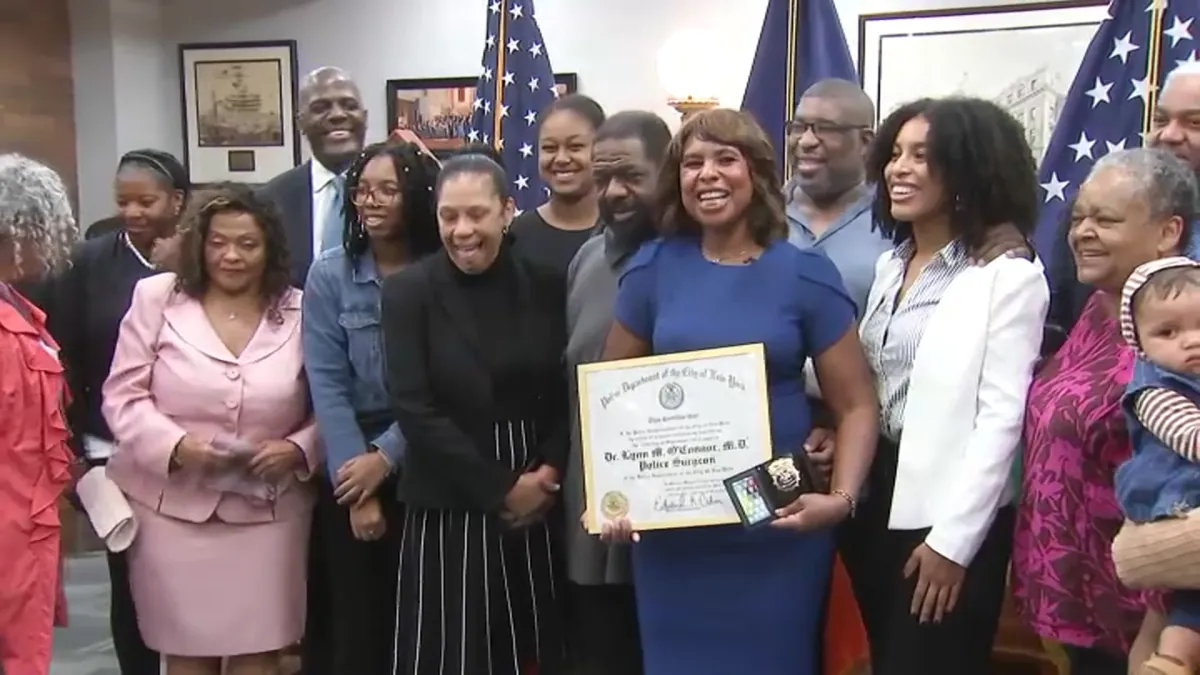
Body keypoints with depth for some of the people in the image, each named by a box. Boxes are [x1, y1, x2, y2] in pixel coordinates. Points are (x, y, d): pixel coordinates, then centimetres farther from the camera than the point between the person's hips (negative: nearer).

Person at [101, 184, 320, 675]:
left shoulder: (300, 312, 2)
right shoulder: (157, 297, 0)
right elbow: (123, 397, -2)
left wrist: (299, 450, -14)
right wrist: (176, 445, -18)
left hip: (267, 510, 1)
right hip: (173, 507, 0)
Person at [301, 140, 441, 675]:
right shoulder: (328, 275, -1)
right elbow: (327, 385, -5)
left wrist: (386, 456, -14)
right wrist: (357, 478, -11)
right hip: (351, 466, 0)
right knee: (359, 615, 7)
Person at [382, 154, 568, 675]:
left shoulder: (543, 288, 4)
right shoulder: (408, 291, -4)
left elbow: (565, 395, 6)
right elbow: (414, 409, -10)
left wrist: (548, 472, -10)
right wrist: (501, 488, -11)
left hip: (537, 508, 3)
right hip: (448, 508, -2)